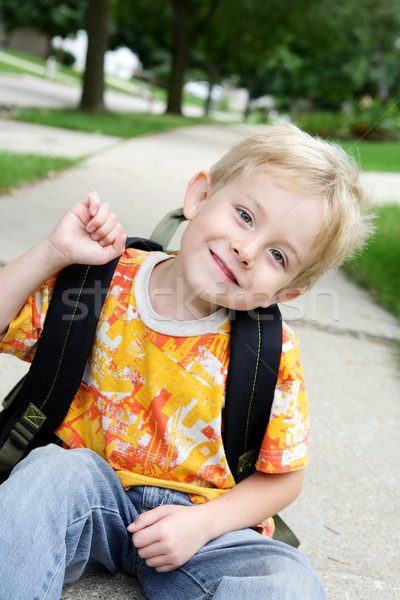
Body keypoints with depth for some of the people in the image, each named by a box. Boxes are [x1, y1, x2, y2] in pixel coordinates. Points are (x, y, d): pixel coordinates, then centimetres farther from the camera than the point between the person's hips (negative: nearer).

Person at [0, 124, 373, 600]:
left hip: (200, 519, 0)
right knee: (53, 469, -34)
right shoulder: (106, 280, -7)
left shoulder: (272, 354, -10)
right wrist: (54, 253, -16)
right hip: (89, 491, 0)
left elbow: (282, 477, -1)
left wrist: (203, 522, -16)